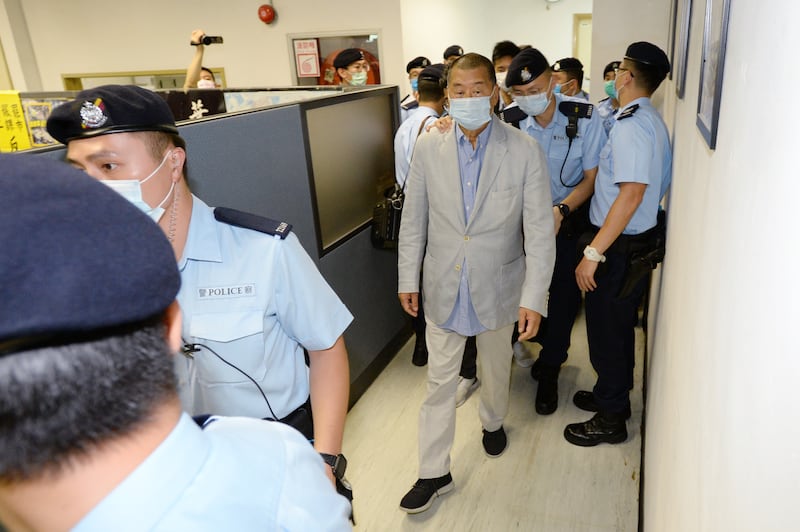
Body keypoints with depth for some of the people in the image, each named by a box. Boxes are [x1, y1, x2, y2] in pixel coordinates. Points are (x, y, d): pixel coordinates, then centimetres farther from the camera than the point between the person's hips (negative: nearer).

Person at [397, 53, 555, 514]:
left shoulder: (525, 150, -12)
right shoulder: (429, 147, -6)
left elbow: (539, 229, -12)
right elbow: (414, 219, 2)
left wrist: (534, 297, -15)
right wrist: (408, 278, 4)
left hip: (498, 286, 0)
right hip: (443, 287, 1)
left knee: (496, 369, 22)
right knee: (440, 381, 10)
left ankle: (493, 421, 54)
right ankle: (434, 472, 26)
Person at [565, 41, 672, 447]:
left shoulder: (632, 125, -21)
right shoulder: (651, 120, 11)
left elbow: (632, 192, -29)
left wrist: (594, 252, -28)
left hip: (620, 245, -10)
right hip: (641, 236, 10)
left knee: (607, 330, 4)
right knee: (619, 324, 22)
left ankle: (610, 420, 21)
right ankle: (612, 395, 41)